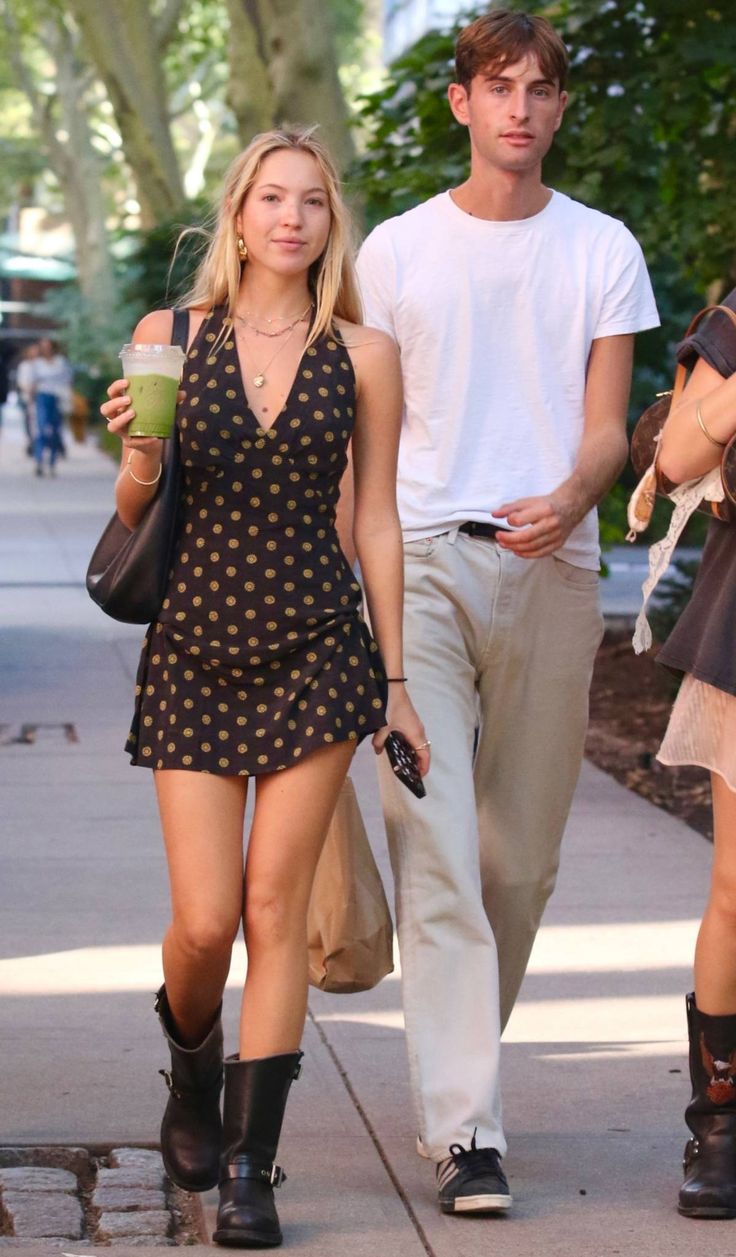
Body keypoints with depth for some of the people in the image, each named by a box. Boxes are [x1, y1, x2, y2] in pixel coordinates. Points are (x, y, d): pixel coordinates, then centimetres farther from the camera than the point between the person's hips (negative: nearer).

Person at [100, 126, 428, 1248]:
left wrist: (394, 680, 5)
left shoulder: (363, 355, 3)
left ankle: (250, 1166, 4)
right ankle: (192, 1070, 31)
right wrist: (139, 455, -14)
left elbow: (377, 521, 6)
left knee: (275, 907, -4)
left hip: (314, 650, 0)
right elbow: (134, 513, 9)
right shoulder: (168, 337, 4)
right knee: (205, 920, -3)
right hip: (194, 651, 1)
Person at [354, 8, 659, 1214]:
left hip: (551, 571, 1)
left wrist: (570, 497, -17)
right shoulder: (397, 249, 9)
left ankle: (463, 1058, 28)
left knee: (521, 856, 7)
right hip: (420, 563, -1)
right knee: (436, 846, -12)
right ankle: (463, 1126, -14)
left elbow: (607, 426, 3)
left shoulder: (602, 249, 8)